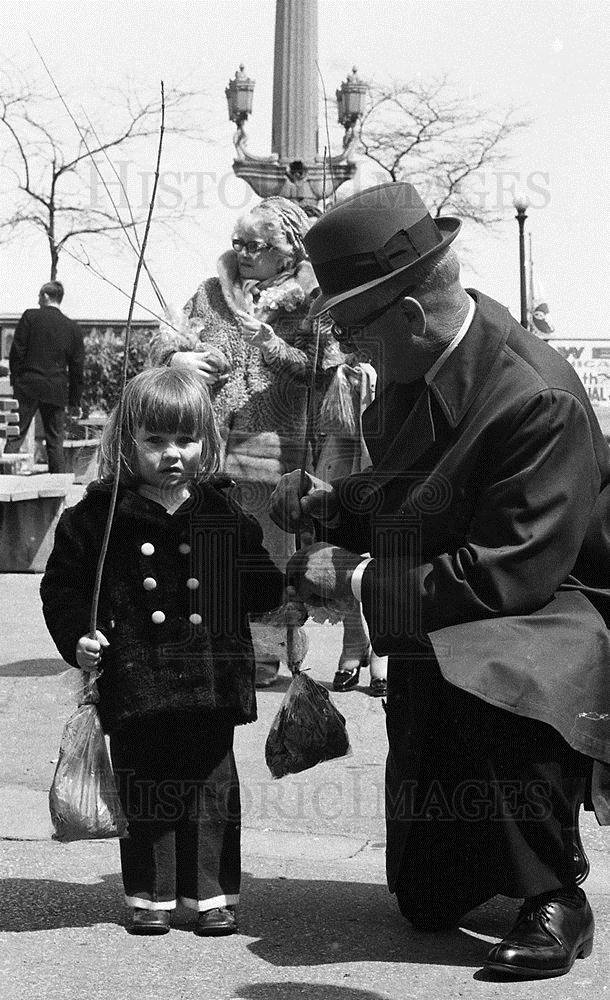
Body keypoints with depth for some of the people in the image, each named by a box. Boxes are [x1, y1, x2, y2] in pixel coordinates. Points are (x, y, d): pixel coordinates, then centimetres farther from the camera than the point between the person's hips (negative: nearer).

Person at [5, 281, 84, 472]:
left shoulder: (30, 316, -1)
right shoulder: (73, 327, 7)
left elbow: (16, 351, -4)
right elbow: (77, 367, 8)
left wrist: (15, 380, 6)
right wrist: (75, 401, 13)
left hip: (28, 386, -2)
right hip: (57, 391, 2)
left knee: (16, 436, -1)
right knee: (55, 441, 8)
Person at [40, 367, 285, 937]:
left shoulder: (224, 511, 6)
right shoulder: (101, 514, -2)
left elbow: (257, 585, 16)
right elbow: (62, 584, 1)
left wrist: (291, 592, -1)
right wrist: (77, 637, -12)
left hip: (212, 681, 2)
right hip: (136, 682, -1)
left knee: (212, 789, 9)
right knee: (144, 793, 8)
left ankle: (213, 895, 21)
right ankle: (150, 898, 22)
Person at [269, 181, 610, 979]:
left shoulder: (540, 402, -28)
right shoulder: (412, 370, -3)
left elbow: (510, 575, -30)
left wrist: (358, 580, -25)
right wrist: (335, 502, -7)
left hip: (546, 620, -7)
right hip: (436, 646, 7)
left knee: (491, 677, -44)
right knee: (428, 904, 7)